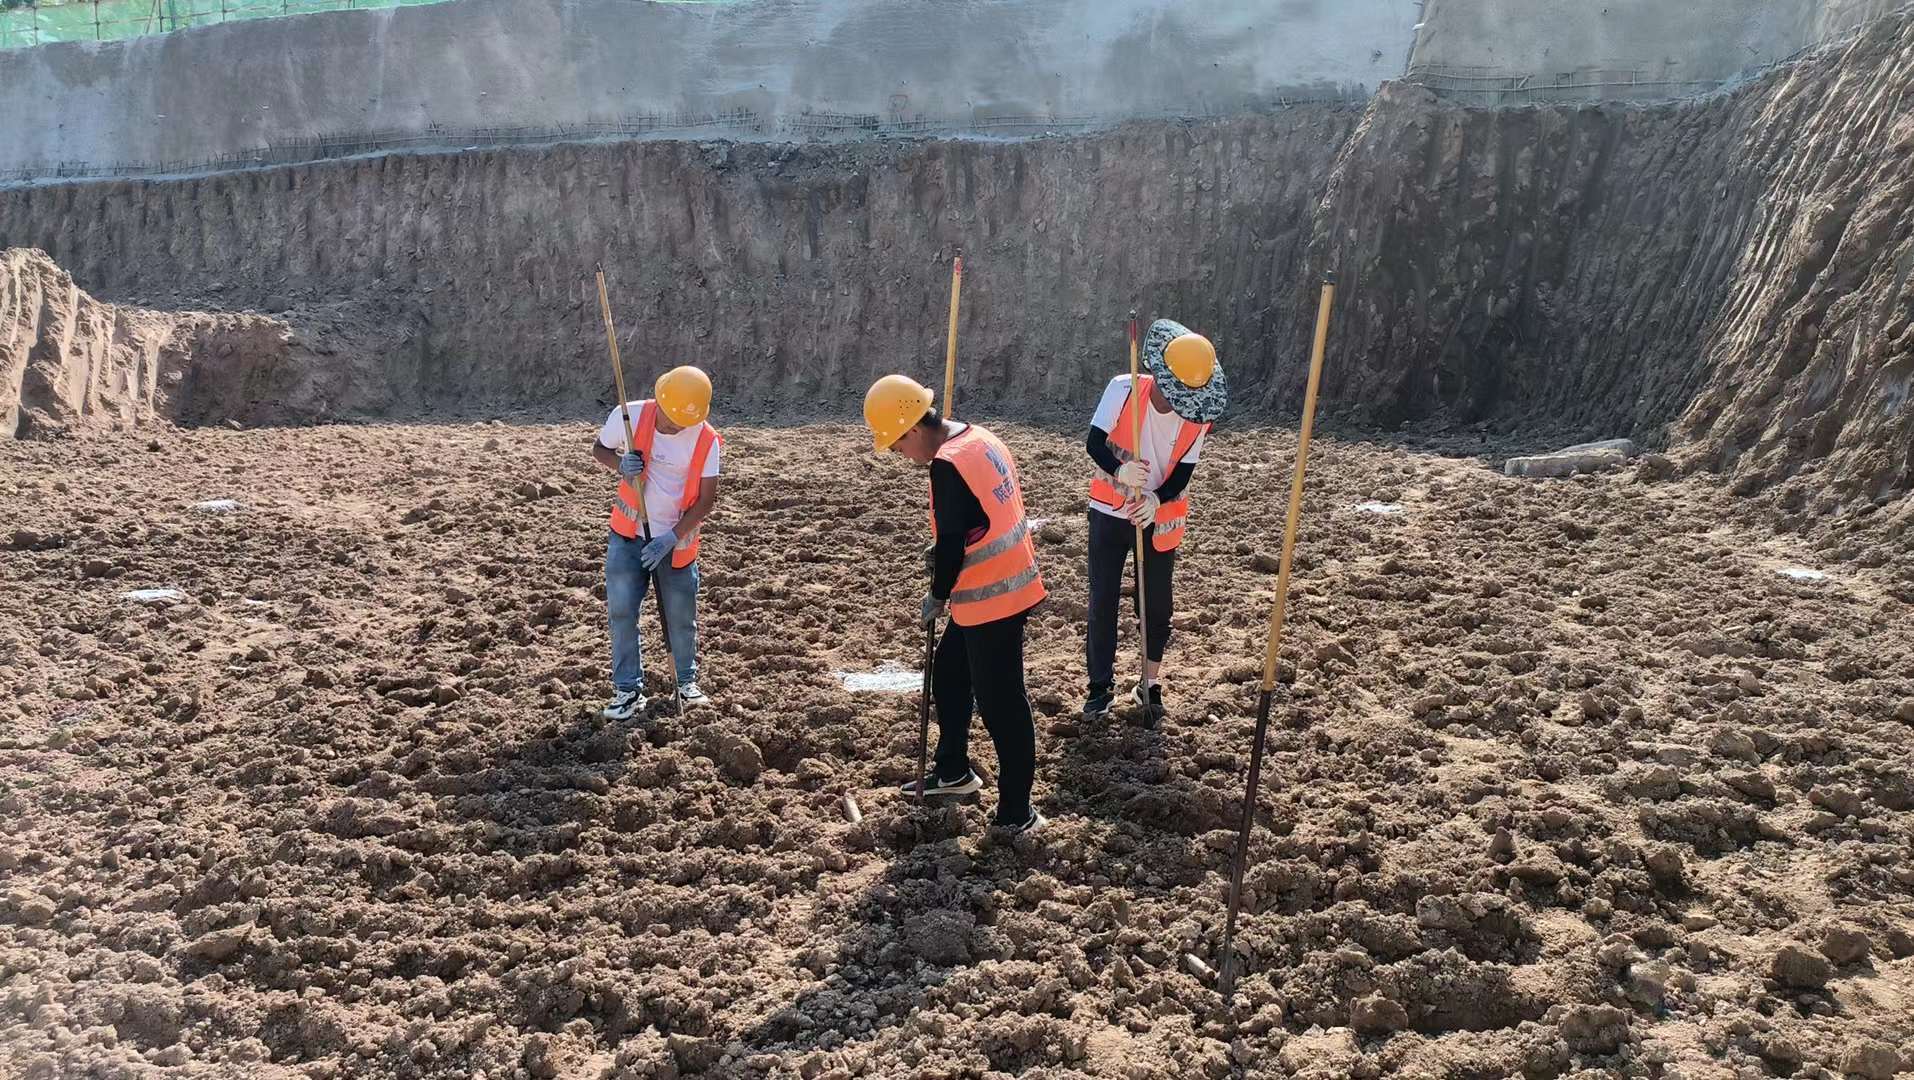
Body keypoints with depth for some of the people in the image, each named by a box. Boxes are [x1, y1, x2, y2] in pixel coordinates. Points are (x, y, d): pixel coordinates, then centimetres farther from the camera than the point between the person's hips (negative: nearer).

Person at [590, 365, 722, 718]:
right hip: (628, 534, 0)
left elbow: (706, 500, -12)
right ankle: (628, 689, 7)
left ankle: (687, 682, 27)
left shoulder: (707, 439, -15)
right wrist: (619, 464, -20)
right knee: (621, 609, -5)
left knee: (681, 616, 7)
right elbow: (599, 449, 3)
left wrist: (671, 538, -20)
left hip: (677, 540, 0)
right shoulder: (629, 415, -14)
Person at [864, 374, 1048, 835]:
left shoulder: (948, 464, -21)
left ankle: (1017, 813, 9)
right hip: (1007, 584, 10)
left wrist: (937, 597, -5)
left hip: (992, 599, -10)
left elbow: (951, 545, -20)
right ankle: (953, 771, 39)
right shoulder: (980, 439, 7)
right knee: (949, 676, 24)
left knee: (1001, 704, -1)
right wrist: (943, 548, 10)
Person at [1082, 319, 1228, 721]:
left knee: (1158, 601, 7)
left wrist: (1156, 499, -30)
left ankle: (1149, 683, 24)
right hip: (1110, 511, -1)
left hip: (1160, 517, 1)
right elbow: (1093, 442, -16)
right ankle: (1101, 684, 17)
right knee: (1102, 598, 3)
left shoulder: (1199, 415, -12)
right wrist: (1119, 469, -36)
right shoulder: (1123, 389, -18)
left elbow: (1183, 474, -10)